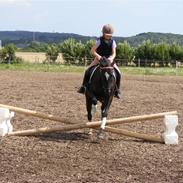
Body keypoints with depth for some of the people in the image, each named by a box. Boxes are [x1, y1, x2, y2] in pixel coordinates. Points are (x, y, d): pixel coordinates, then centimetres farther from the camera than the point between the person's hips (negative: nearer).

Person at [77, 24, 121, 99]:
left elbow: (113, 53, -10)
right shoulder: (99, 41, -11)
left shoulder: (112, 42, -5)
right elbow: (92, 50, -12)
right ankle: (84, 86, -4)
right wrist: (98, 56, -29)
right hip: (99, 58, -1)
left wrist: (111, 58, -32)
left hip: (109, 60, 1)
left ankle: (117, 90, -3)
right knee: (88, 70, -19)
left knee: (118, 73, -16)